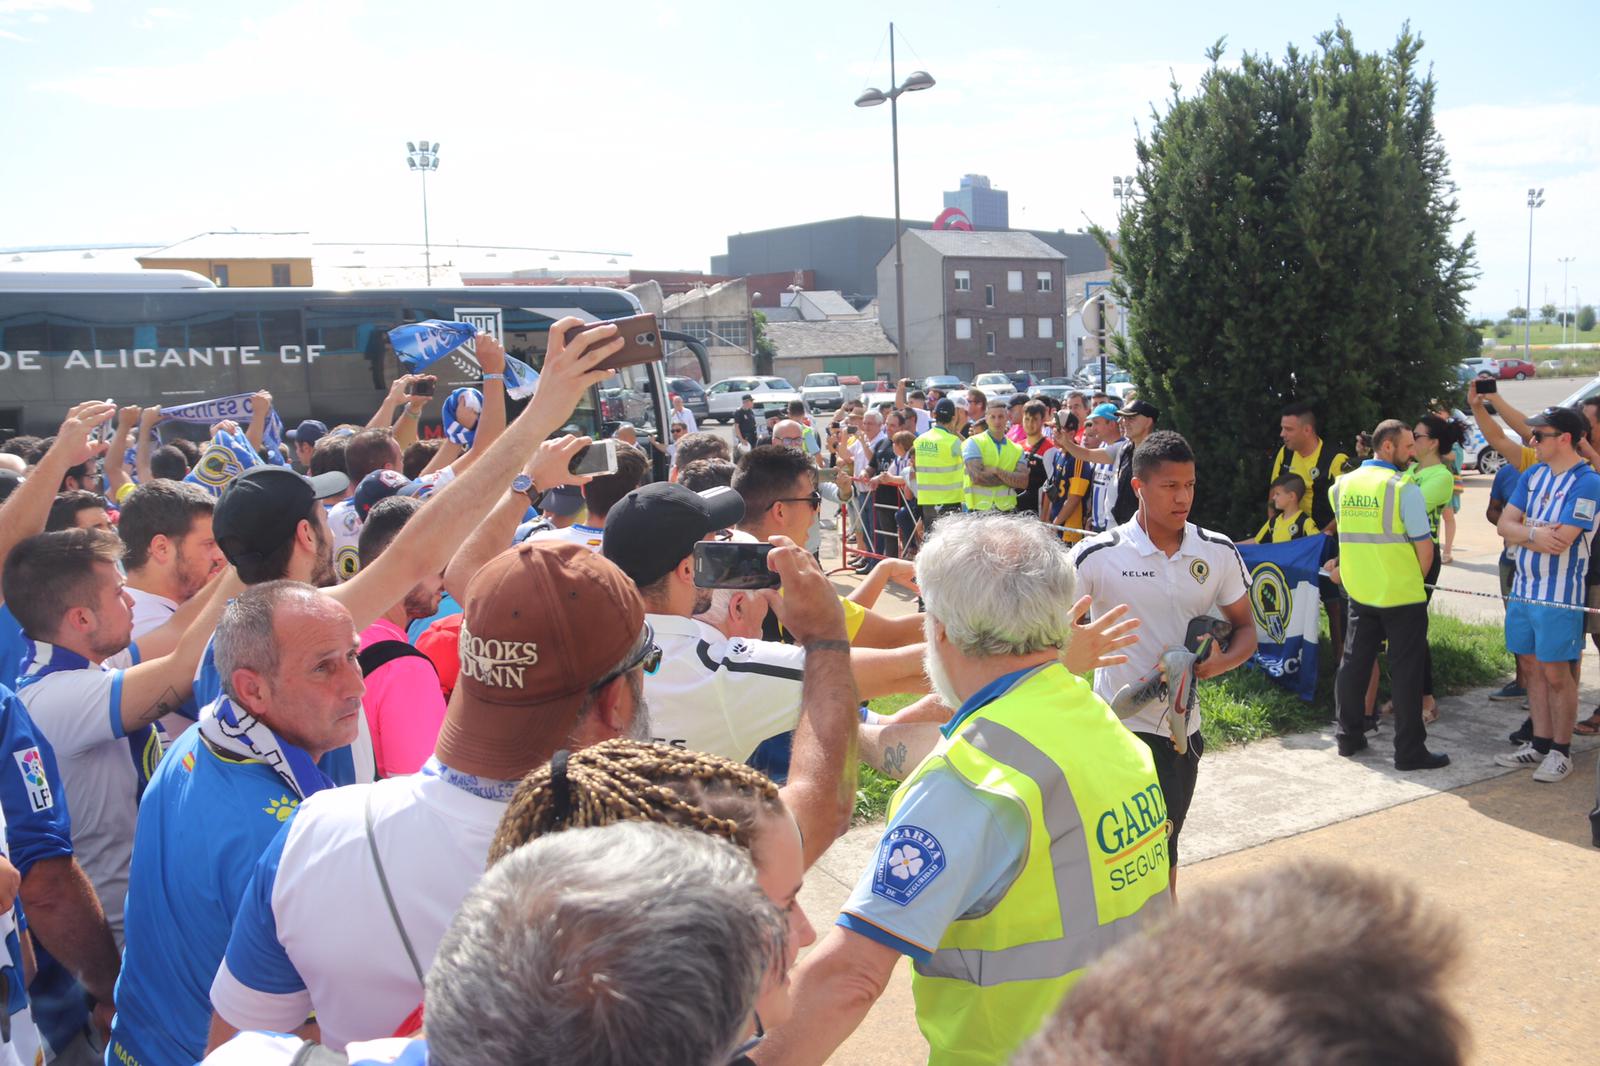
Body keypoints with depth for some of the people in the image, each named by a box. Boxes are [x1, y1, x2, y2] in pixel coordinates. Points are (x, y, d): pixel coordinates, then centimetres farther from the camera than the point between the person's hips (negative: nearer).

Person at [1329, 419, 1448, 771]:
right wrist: (1416, 579, 4)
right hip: (1401, 595, -5)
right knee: (1405, 672, 2)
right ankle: (1409, 750, 8)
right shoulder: (1404, 488, -13)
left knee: (1354, 663, 14)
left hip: (1358, 592, 5)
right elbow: (1424, 545, -12)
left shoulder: (1343, 484, 3)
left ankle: (1348, 736, 22)